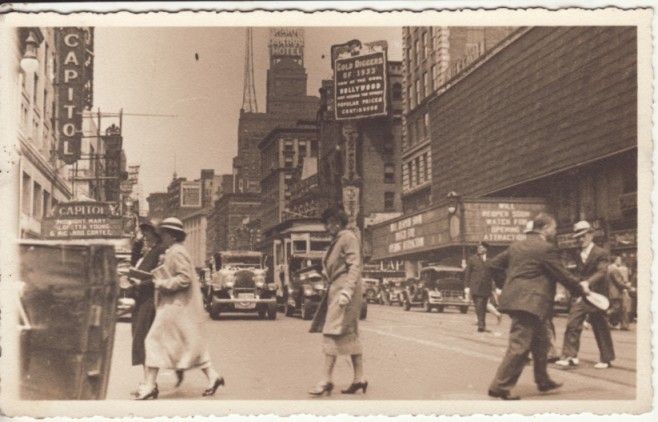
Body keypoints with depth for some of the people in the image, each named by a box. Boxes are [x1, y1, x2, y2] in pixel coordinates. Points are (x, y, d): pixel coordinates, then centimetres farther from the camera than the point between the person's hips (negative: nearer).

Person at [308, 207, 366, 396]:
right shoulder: (337, 240, 20)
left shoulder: (348, 237, -8)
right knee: (349, 334, 9)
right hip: (335, 289, 10)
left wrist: (347, 290, -25)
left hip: (344, 288, -10)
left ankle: (326, 380, -15)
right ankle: (359, 379, 11)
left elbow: (355, 266, -17)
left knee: (332, 332, -13)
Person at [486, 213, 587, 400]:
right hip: (529, 302, -9)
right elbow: (562, 275, -6)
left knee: (540, 342, 21)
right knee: (519, 345, -7)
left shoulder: (516, 246, 13)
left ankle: (543, 381, 31)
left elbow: (493, 264, 16)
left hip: (516, 298, 9)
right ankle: (500, 386, -8)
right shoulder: (546, 249, -10)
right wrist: (580, 288, 9)